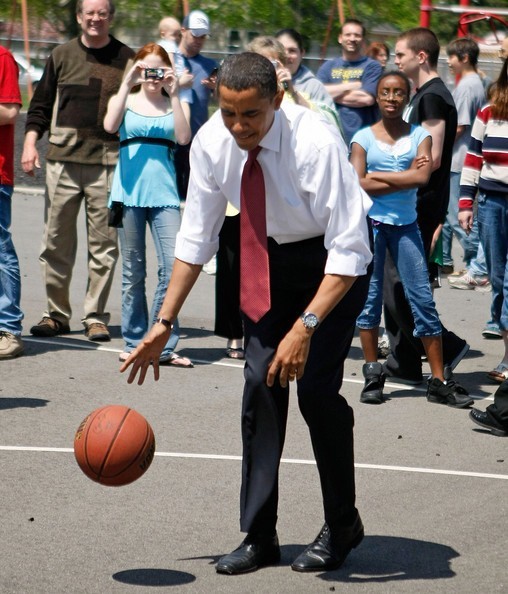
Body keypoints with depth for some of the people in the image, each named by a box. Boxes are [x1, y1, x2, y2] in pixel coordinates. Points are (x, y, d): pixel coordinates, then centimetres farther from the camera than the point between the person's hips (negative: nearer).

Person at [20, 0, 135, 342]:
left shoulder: (126, 59, 6)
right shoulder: (62, 56, 10)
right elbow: (41, 105, 14)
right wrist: (30, 144, 2)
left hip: (108, 162, -2)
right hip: (63, 160, 2)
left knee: (104, 243, -1)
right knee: (56, 242, 4)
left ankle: (95, 317, 7)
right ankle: (56, 314, 13)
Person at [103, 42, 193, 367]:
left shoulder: (173, 105, 10)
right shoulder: (126, 100, 10)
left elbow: (184, 138, -9)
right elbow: (110, 126, -11)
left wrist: (174, 94, -9)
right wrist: (127, 85, -11)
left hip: (164, 193, 0)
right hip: (130, 191, 0)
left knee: (174, 264, -11)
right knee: (133, 270, 6)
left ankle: (163, 345, -4)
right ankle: (135, 341, 15)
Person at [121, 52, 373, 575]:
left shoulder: (315, 143, -33)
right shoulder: (211, 142, -16)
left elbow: (349, 251, -33)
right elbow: (195, 237, -4)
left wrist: (306, 326, -41)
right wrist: (164, 322, -7)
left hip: (334, 260, -5)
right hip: (268, 255, 5)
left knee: (315, 386, -14)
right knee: (260, 383, -3)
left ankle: (342, 526, 5)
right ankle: (258, 536, 6)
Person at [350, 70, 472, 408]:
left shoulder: (420, 136, 4)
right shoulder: (364, 138, 2)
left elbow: (423, 177, -12)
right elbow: (357, 184, -10)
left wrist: (376, 177, -10)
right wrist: (406, 177, -9)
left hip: (406, 224, 1)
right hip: (371, 222, -1)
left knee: (423, 299, -1)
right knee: (370, 296, 0)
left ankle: (439, 382, 2)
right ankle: (373, 377, 10)